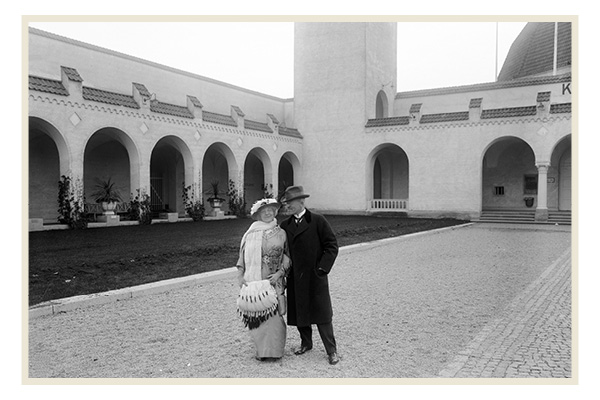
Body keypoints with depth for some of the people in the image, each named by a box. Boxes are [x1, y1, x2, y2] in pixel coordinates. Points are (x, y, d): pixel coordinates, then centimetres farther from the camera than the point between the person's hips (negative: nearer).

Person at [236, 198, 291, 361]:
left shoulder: (280, 233, 5)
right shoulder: (250, 234, 6)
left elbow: (287, 256, 7)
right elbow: (242, 256, 10)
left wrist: (280, 272, -6)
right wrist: (240, 275, 0)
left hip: (274, 281, -1)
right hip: (253, 281, 1)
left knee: (273, 315, -5)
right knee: (256, 316, 2)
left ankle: (274, 350, 10)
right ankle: (261, 349, 16)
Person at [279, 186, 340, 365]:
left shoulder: (317, 221, -6)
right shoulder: (285, 226, 7)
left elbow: (332, 246, -6)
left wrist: (322, 268, -13)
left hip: (315, 277, -4)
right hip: (295, 278, 5)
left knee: (322, 314, -1)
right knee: (298, 312, 13)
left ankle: (331, 351, 13)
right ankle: (305, 343, 34)